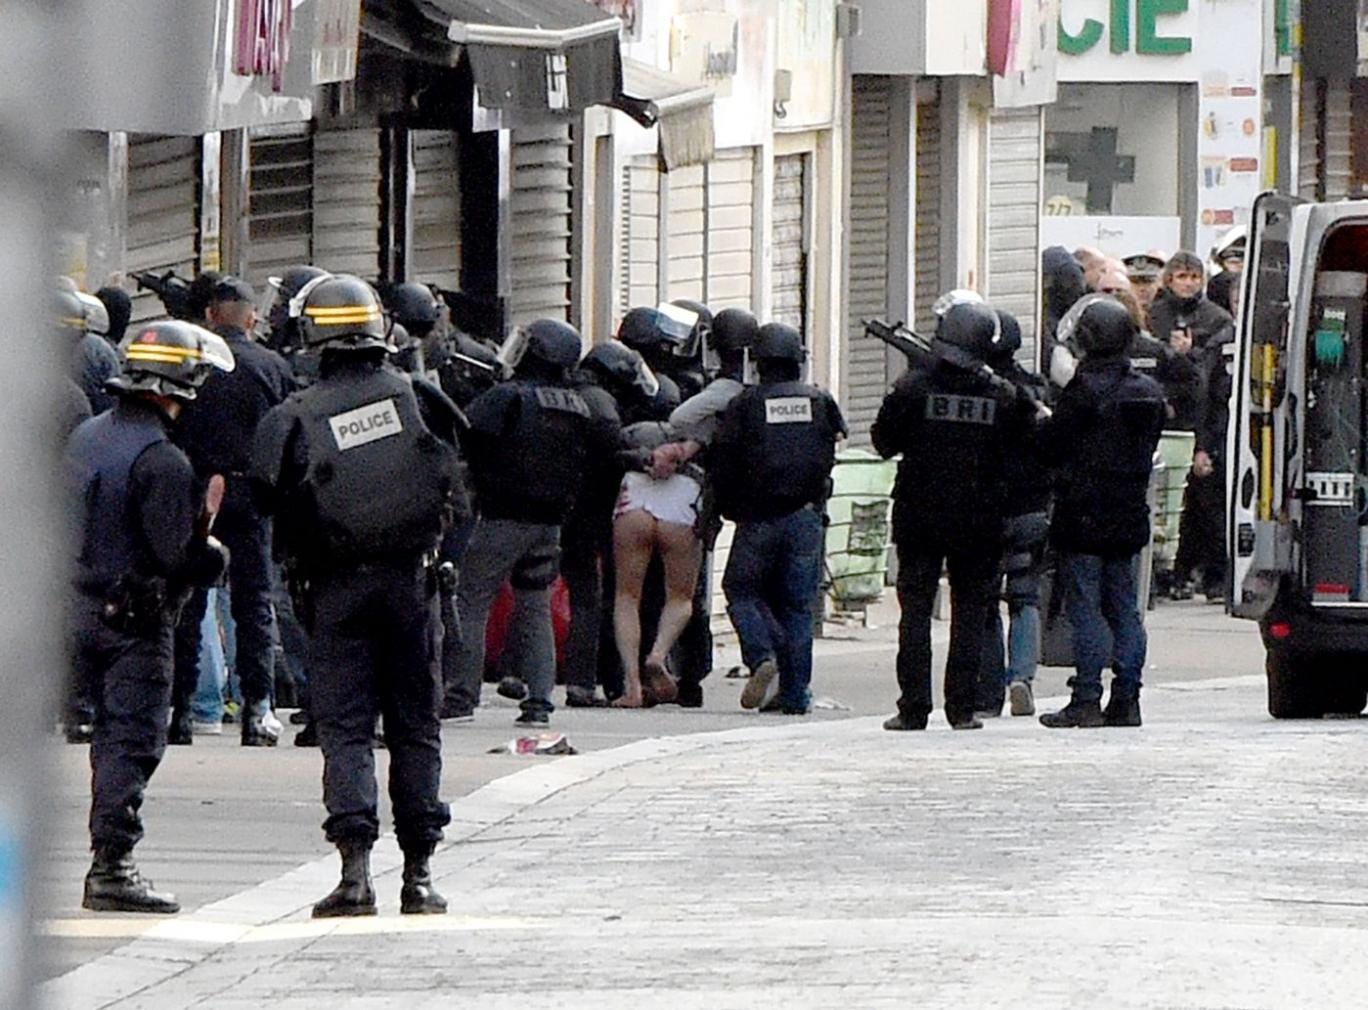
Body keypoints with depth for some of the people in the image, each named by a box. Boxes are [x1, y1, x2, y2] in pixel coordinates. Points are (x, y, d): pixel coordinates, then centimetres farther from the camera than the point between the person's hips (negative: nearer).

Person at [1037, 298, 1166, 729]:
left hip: (1084, 515, -7)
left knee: (1084, 606, -4)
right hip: (1129, 512, 7)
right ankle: (1126, 700, 9)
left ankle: (1086, 699, -7)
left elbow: (1052, 445, -10)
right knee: (1124, 607, 10)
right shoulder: (1148, 391, 8)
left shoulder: (1085, 390, -15)